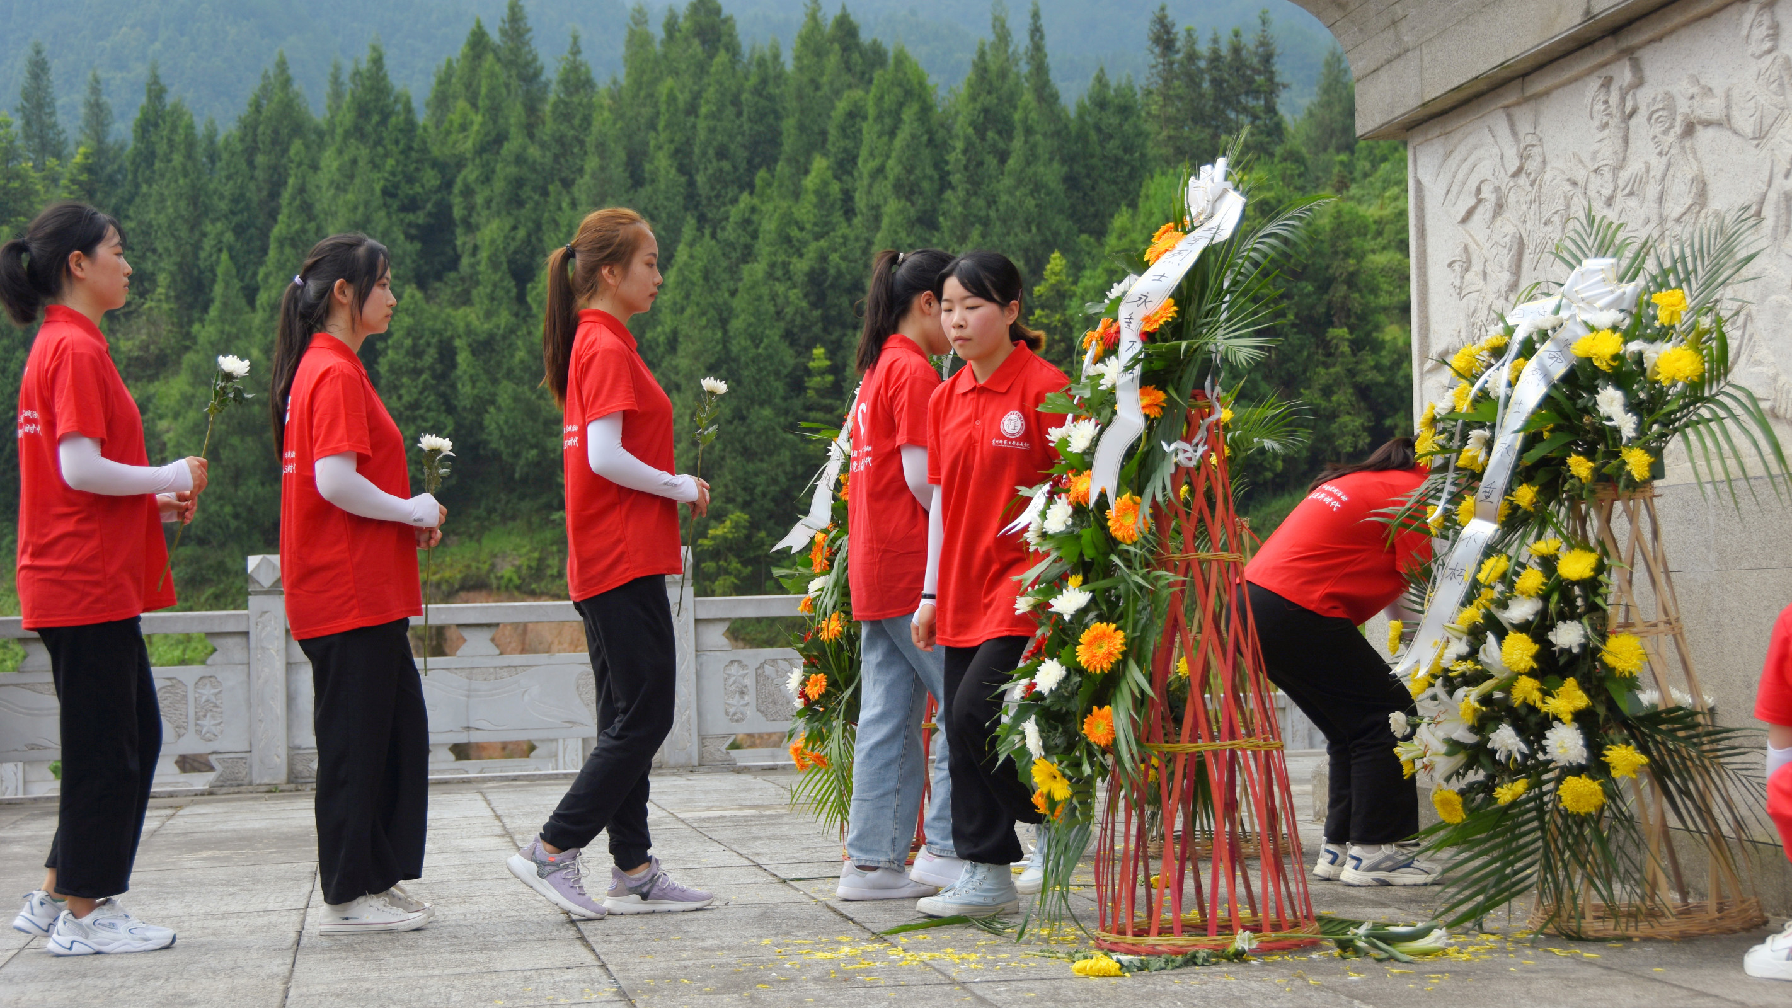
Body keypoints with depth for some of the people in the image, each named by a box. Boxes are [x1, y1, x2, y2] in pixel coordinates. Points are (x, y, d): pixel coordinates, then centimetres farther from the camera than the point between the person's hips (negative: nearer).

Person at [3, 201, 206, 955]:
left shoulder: (64, 346, 16)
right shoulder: (76, 350, -14)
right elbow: (80, 468, -21)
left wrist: (156, 500, 10)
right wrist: (173, 478, -9)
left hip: (96, 583, 10)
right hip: (86, 583, -10)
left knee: (133, 738, 15)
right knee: (106, 750, -2)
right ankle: (84, 916, 7)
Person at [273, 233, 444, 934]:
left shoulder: (325, 368, 16)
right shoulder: (336, 374, -14)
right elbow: (336, 481, -23)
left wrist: (409, 517, 9)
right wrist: (412, 512, -10)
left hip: (366, 592, 10)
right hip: (350, 593, -10)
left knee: (399, 730, 14)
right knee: (356, 739, -3)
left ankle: (379, 877, 21)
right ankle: (349, 897, 5)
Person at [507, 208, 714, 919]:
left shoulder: (592, 345, 16)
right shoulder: (609, 349, -13)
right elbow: (606, 457, -21)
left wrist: (674, 490, 12)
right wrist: (680, 487, -9)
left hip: (607, 560, 10)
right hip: (626, 559, -10)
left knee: (629, 719, 11)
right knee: (643, 718, -6)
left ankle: (634, 871, 14)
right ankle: (552, 851, -4)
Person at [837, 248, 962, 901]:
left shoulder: (877, 370, 18)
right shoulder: (914, 371, -10)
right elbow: (923, 477, -16)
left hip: (873, 571, 9)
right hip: (913, 568, -9)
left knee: (889, 715, 8)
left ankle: (871, 860, 9)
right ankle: (945, 849, -3)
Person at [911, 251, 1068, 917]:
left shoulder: (1043, 388, -9)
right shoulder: (945, 400, 12)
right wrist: (931, 594, 14)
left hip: (1023, 584, -7)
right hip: (964, 589, 7)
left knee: (975, 715, -15)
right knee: (963, 734, 6)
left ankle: (1055, 819, 9)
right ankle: (986, 880, 15)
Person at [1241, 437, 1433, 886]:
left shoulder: (1360, 481, 25)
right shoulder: (1410, 491, -3)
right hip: (1296, 610, -10)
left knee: (1352, 726, 17)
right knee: (1387, 717, -2)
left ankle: (1339, 848, 18)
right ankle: (1374, 851, -2)